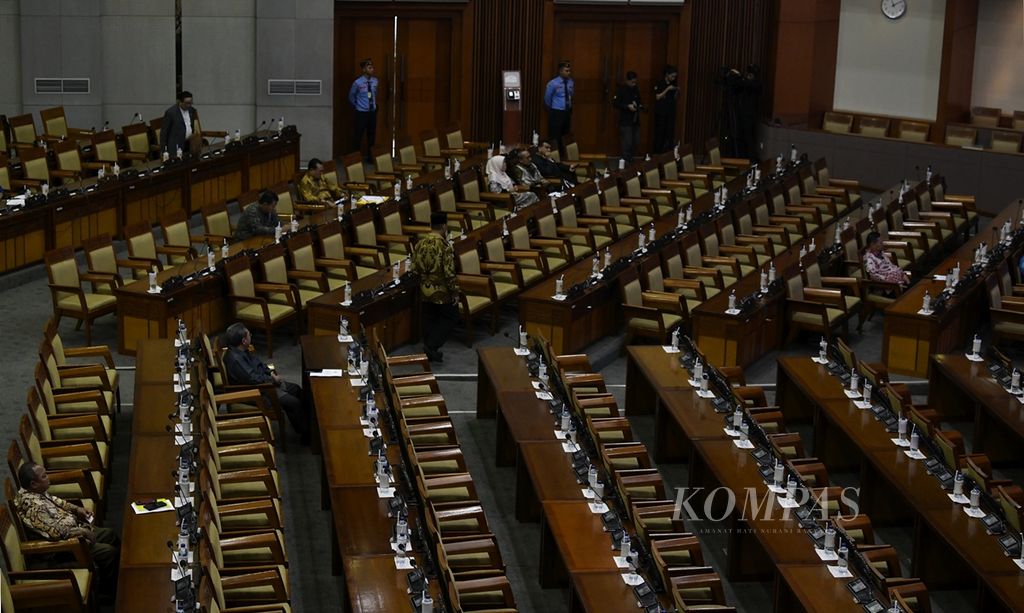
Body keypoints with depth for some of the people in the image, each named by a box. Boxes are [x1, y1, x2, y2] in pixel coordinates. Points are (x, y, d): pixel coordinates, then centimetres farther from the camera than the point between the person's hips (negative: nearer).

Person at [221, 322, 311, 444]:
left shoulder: (243, 351, 1)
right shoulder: (235, 359, -30)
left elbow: (258, 362, 18)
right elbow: (253, 379, -30)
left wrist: (271, 372, 3)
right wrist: (273, 380, -17)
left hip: (264, 381, 11)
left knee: (296, 390, 14)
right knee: (294, 402, -14)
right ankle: (306, 434, 2)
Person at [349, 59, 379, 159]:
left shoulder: (375, 81, 0)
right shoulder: (357, 83, -13)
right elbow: (351, 97, 2)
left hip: (372, 112, 5)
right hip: (361, 113, -5)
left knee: (372, 136, 10)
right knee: (358, 136, -1)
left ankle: (370, 157, 20)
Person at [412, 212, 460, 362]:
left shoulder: (420, 244, -2)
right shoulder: (445, 246, -21)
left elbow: (415, 268, 5)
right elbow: (449, 273, -20)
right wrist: (455, 293, -11)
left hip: (425, 291, 6)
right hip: (442, 292, -6)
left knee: (428, 320, 16)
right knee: (450, 318, 11)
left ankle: (430, 351, 24)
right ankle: (432, 345, 0)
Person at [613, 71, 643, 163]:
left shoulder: (636, 89, 9)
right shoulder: (621, 89, -9)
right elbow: (615, 103, -13)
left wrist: (640, 106, 1)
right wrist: (627, 106, -20)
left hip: (635, 120, 7)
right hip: (625, 121, -7)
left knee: (635, 142, 7)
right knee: (627, 142, -11)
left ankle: (630, 159, 19)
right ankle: (626, 161, -3)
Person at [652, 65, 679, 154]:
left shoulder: (673, 84, 11)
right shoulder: (659, 84, -4)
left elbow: (675, 98, 15)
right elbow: (657, 97, -11)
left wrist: (677, 91, -4)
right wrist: (667, 89, -16)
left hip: (671, 113, 4)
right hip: (660, 112, -4)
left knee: (670, 133, -3)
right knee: (660, 133, -3)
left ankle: (670, 152, -4)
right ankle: (658, 152, 2)